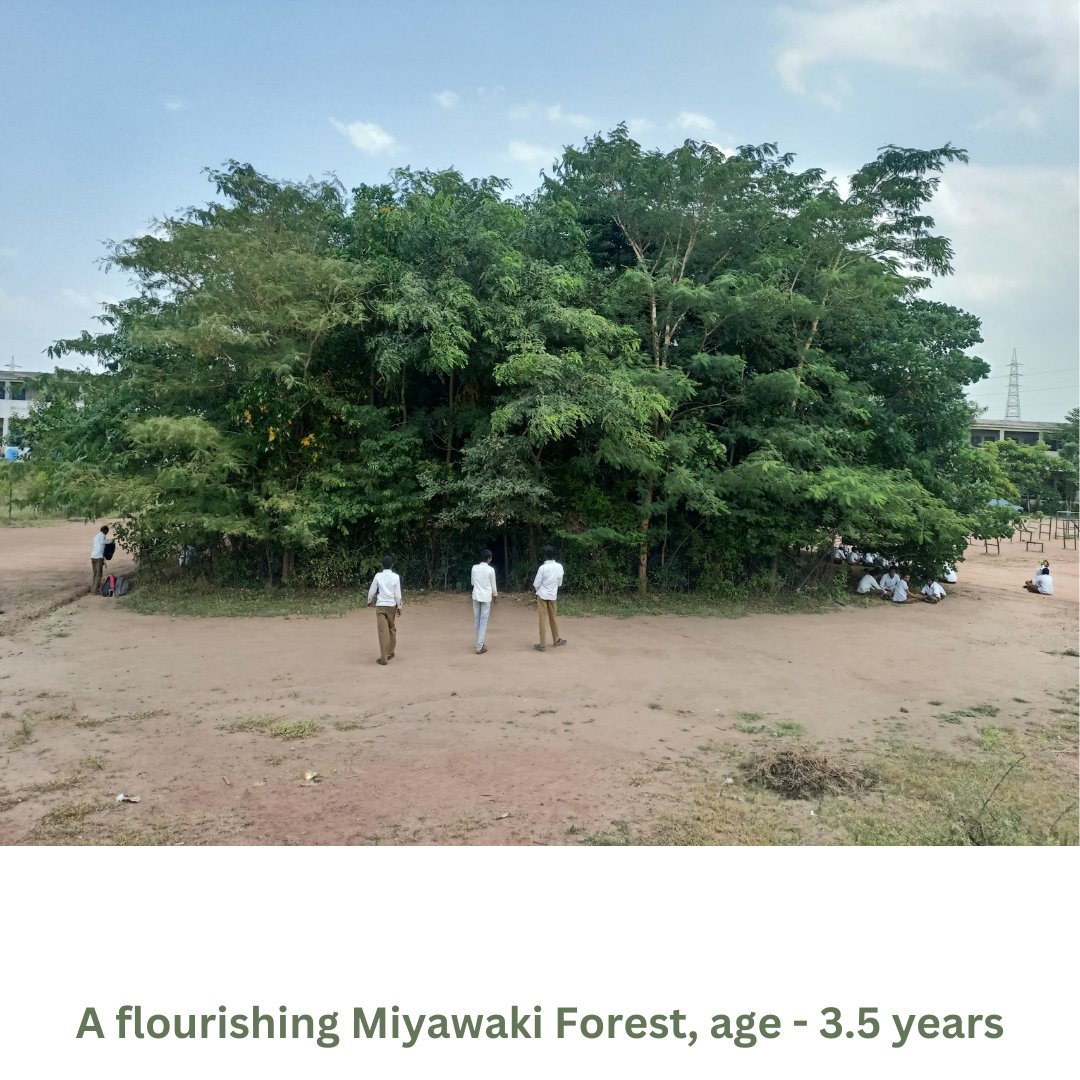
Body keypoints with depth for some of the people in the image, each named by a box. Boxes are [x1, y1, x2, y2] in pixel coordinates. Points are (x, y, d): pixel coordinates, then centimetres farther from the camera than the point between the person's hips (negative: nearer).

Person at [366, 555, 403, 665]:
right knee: (392, 629, 18)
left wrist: (369, 601, 21)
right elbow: (398, 594, -4)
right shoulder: (396, 577, -4)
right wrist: (399, 607, 6)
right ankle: (390, 653, 26)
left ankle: (384, 658, -7)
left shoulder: (378, 576, -3)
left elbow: (372, 591, 3)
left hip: (380, 606, -1)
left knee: (383, 631, -4)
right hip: (392, 605, 1)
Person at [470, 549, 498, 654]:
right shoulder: (490, 569, -9)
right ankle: (479, 647, -5)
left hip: (476, 596, 4)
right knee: (483, 621, -2)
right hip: (486, 597, -4)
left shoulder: (474, 568, 0)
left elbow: (472, 582, 10)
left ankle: (479, 643, 22)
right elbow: (493, 585, -1)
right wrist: (495, 595, 15)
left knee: (477, 620, 13)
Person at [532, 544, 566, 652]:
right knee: (554, 617, 18)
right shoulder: (559, 567, -5)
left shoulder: (543, 567, -18)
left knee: (543, 619, -1)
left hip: (542, 595, -4)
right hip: (553, 595, 4)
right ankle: (556, 639, 32)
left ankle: (543, 645, 1)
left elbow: (536, 584, -11)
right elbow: (560, 583, 6)